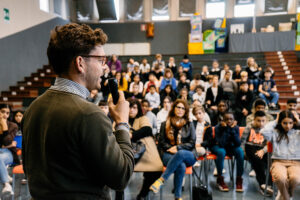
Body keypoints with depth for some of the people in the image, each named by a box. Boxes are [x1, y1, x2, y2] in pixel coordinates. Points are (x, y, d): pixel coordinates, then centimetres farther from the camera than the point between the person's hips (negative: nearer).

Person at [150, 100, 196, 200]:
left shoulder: (189, 124, 16)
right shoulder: (165, 124, 16)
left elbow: (192, 143, 7)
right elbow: (161, 142, 12)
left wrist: (178, 148, -8)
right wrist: (171, 148, -8)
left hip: (187, 155, 1)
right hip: (168, 154, 0)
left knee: (180, 154, -39)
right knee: (181, 166, -37)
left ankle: (161, 180, -43)